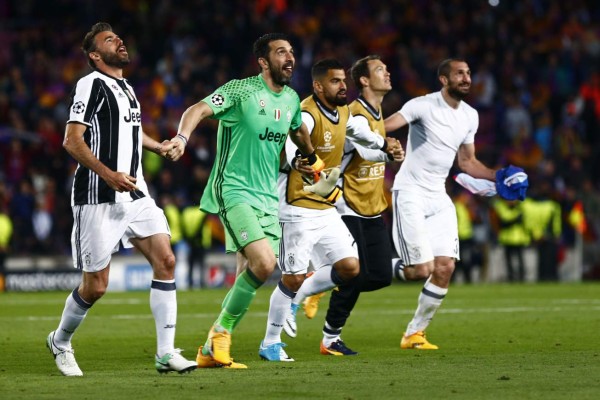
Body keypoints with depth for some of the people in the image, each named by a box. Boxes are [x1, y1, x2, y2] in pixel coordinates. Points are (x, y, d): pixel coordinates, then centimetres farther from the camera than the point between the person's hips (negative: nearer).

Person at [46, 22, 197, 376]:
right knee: (96, 286, -1)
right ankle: (60, 341, 26)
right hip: (98, 200, -7)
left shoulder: (125, 88, 17)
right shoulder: (91, 84, -9)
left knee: (165, 261, -8)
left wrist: (159, 147, 36)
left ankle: (166, 353, -7)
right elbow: (72, 140, -18)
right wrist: (108, 174, -27)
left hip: (134, 194, 8)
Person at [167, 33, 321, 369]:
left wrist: (311, 158, 47)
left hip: (268, 199, 7)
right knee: (264, 263, -23)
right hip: (234, 192, -7)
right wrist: (182, 138, -41)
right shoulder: (242, 90, -10)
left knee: (251, 278, 2)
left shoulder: (291, 99, 11)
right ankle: (220, 332, -4)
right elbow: (199, 110, -22)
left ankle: (211, 352, 11)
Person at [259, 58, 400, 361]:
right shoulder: (307, 115, -20)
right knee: (294, 278, -6)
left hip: (326, 210, 8)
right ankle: (270, 344, 10)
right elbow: (291, 151, -37)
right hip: (298, 211, -8)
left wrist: (384, 145, 34)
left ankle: (295, 299, 20)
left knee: (350, 267, 0)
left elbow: (358, 130, 28)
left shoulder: (343, 113, 6)